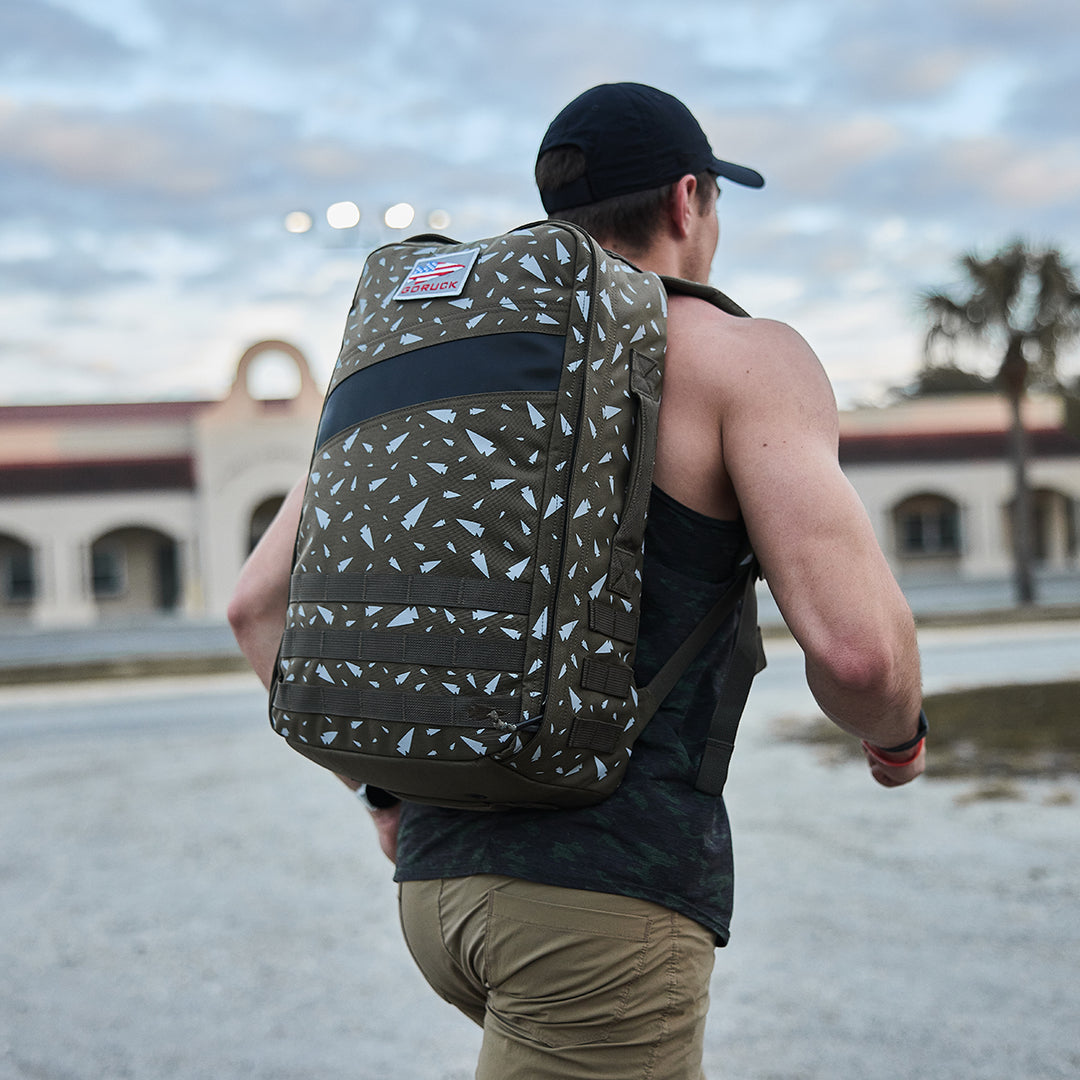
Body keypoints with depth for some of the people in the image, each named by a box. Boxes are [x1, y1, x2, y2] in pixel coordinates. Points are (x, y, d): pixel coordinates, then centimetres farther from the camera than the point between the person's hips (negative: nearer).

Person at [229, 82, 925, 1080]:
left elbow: (263, 603, 14)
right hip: (604, 886, -8)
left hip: (442, 871, 8)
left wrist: (386, 785, 22)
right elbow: (855, 643, -14)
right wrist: (897, 735, 9)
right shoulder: (745, 355, -2)